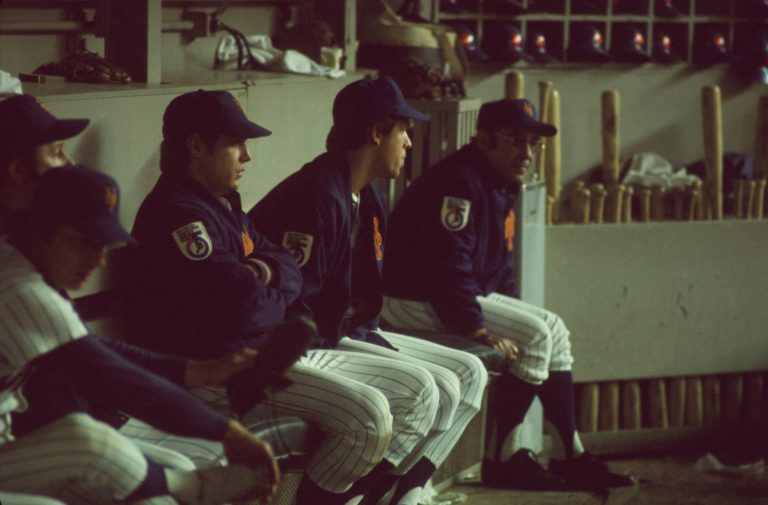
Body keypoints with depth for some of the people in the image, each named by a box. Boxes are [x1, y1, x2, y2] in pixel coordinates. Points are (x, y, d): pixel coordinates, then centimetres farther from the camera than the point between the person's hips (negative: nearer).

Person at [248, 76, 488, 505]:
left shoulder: (369, 198, 13)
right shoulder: (319, 196, -20)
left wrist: (368, 336, 5)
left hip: (351, 332, 11)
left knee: (469, 372, 6)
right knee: (439, 388, -19)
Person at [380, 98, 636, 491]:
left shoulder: (502, 186, 14)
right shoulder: (459, 184, -21)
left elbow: (500, 266, 23)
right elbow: (448, 267, -28)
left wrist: (508, 313, 11)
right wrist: (480, 333, -27)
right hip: (417, 301, -11)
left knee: (553, 329, 8)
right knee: (535, 336, -18)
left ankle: (570, 457, 9)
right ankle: (500, 459, -12)